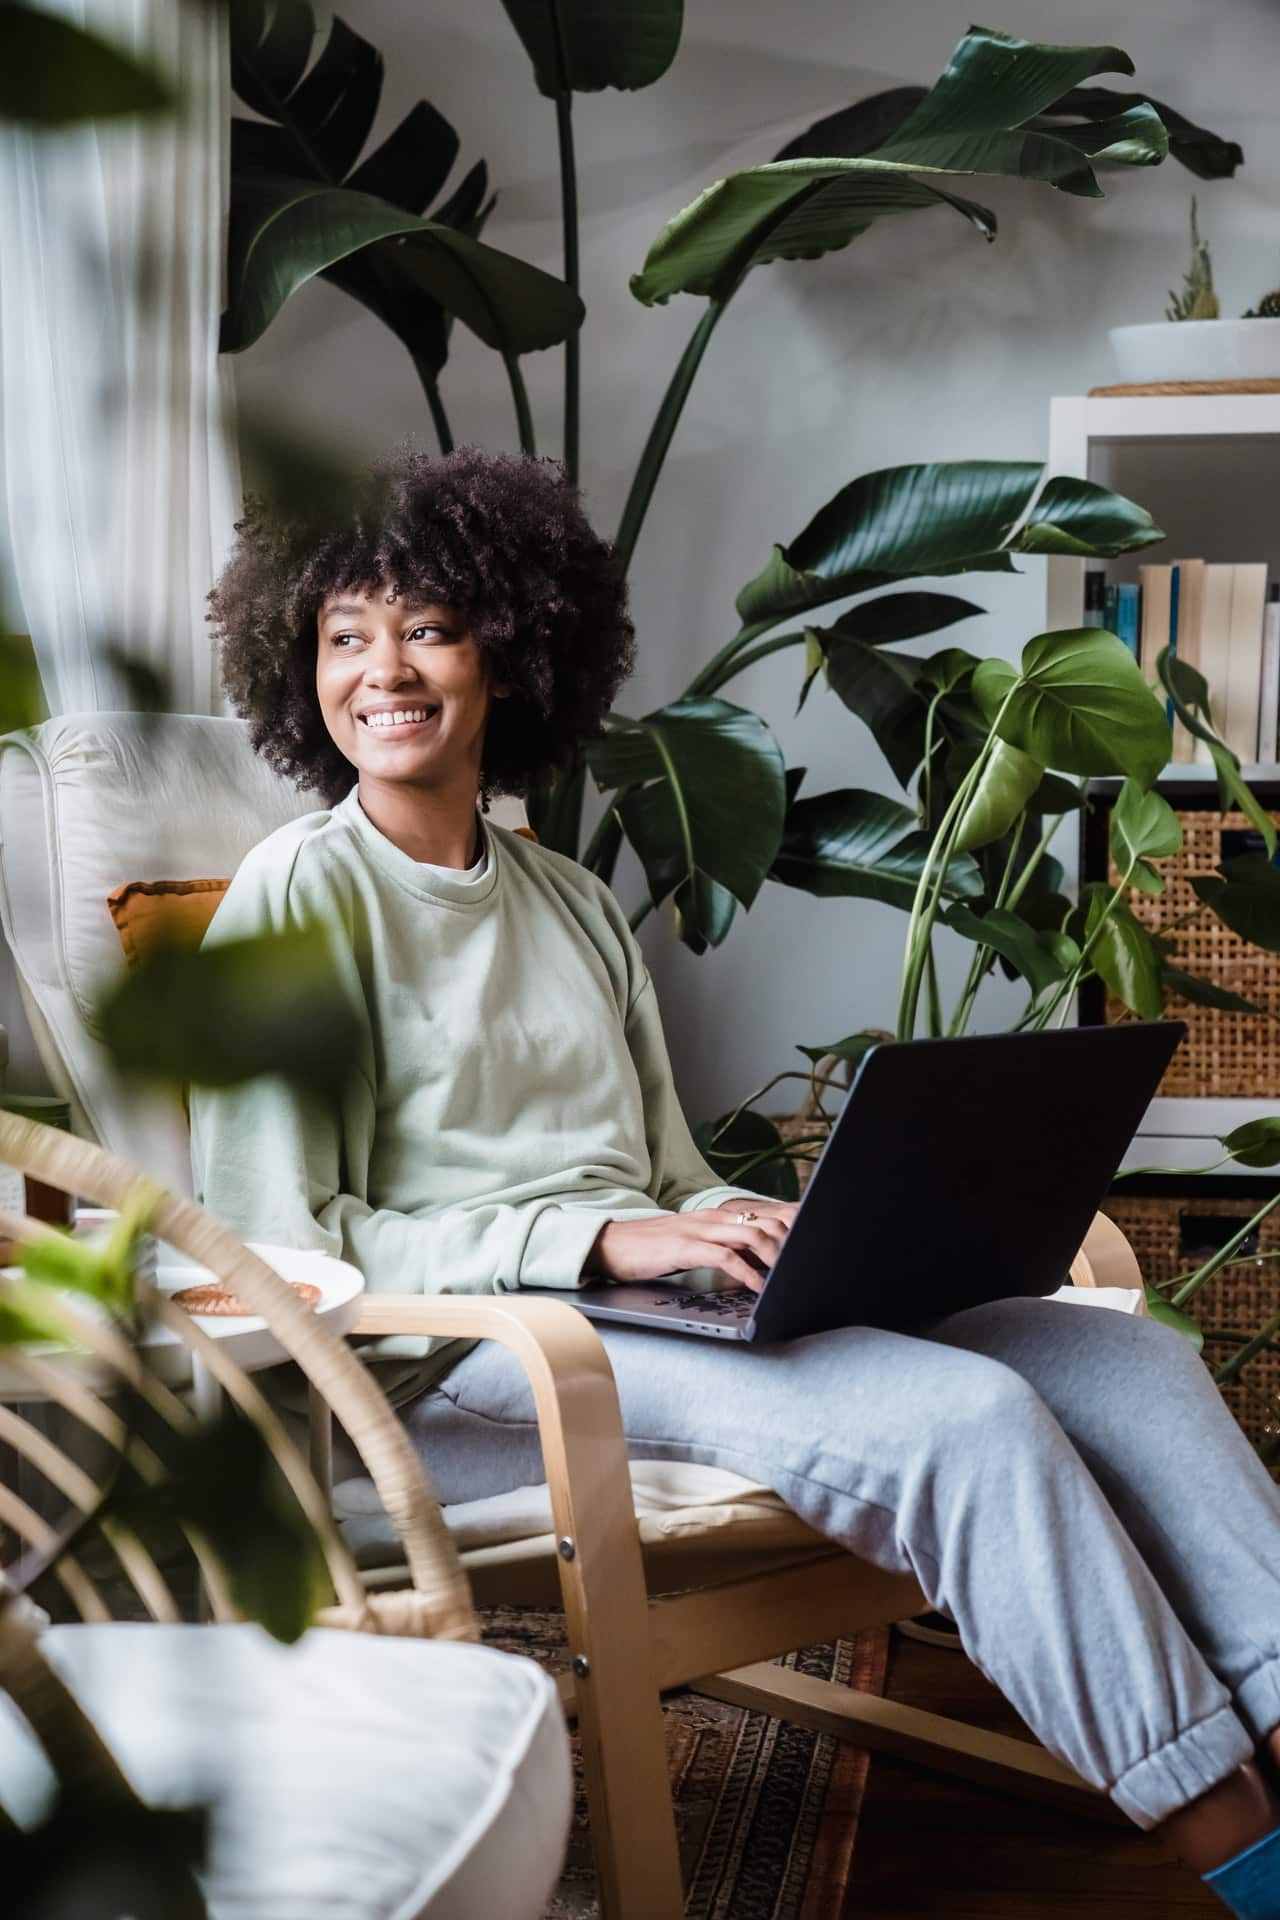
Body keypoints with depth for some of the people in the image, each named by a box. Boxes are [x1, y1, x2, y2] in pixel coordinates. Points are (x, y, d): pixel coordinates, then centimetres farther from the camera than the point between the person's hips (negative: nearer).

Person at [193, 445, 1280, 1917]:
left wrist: (756, 1228, -7)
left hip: (645, 1302, 7)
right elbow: (279, 1241, -10)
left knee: (1127, 1354, -10)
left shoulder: (573, 903, 20)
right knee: (966, 1418, -27)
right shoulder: (301, 894, -2)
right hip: (458, 1358, -7)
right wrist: (603, 1237, -19)